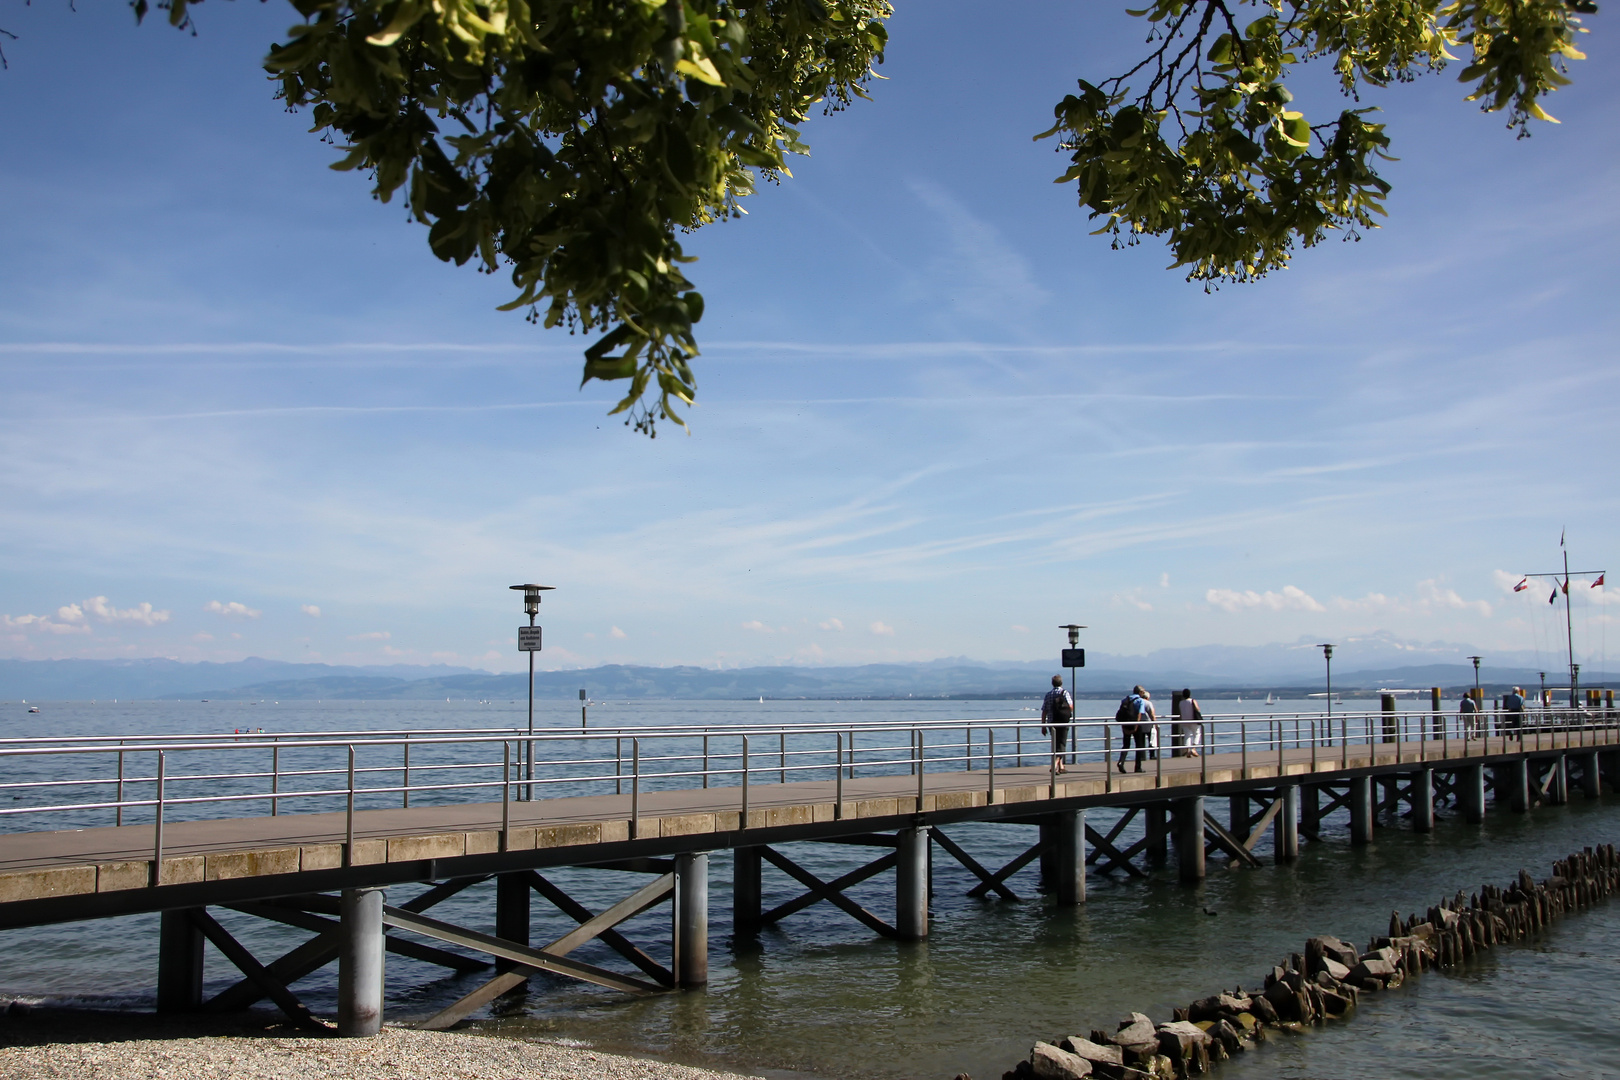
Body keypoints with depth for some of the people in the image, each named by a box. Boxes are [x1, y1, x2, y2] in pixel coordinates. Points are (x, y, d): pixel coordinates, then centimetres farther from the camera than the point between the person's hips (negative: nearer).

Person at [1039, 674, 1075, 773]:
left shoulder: (1048, 694, 6)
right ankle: (1055, 764, -21)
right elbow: (1071, 707, -11)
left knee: (1055, 744, 17)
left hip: (1051, 723, 4)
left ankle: (1060, 765, 24)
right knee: (1061, 744, -3)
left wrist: (1043, 726, 8)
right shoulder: (1065, 692, -4)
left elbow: (1044, 711, 4)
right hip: (1063, 723, -3)